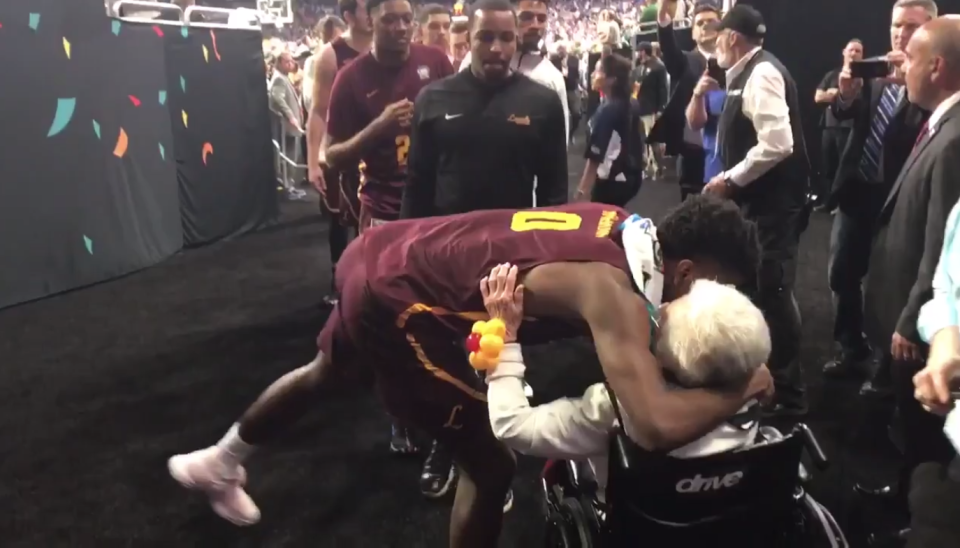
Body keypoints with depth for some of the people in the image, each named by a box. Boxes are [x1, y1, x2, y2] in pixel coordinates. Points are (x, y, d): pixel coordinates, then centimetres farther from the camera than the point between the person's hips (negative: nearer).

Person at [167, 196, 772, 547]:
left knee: (326, 369, 35)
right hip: (396, 296, -10)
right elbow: (657, 426, -37)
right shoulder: (615, 292, -25)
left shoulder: (627, 227, 0)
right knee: (492, 463, 1)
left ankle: (216, 464, 63)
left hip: (384, 250, 10)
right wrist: (742, 388, -19)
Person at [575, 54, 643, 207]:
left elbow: (595, 155, -20)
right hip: (632, 176, 8)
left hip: (611, 181, -8)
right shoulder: (633, 105, 5)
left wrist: (583, 188, -17)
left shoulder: (606, 111, -18)